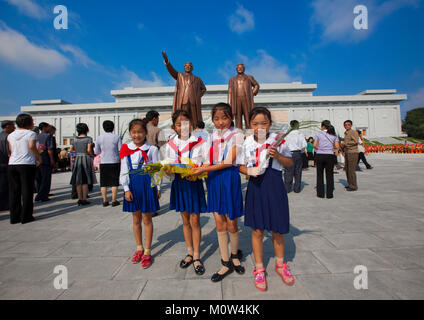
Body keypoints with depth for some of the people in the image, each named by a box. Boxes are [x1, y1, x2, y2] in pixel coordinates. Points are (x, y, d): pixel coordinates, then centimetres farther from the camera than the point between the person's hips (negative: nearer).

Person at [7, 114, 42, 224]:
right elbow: (32, 146, -17)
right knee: (27, 190, 1)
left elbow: (10, 149, 12)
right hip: (27, 164, -5)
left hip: (12, 164, 5)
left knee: (14, 191, 10)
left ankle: (14, 217, 15)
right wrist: (39, 157, -5)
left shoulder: (11, 135, 13)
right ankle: (26, 216, 4)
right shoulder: (31, 134, -4)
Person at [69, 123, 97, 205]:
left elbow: (71, 150, 10)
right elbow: (89, 150, -16)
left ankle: (80, 199, 11)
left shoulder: (75, 139, 9)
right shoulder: (88, 138, -5)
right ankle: (84, 199, 0)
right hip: (86, 159, -4)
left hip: (77, 159, 4)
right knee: (85, 181, -1)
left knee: (78, 181, 8)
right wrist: (92, 155, 2)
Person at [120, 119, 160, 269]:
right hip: (133, 185, 3)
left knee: (146, 219, 6)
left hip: (148, 184, -3)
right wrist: (126, 189, -2)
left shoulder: (152, 149, -4)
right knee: (136, 219, 14)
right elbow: (124, 171, 3)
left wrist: (157, 187, -2)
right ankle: (139, 249, 33)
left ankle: (147, 252, 21)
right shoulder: (126, 149, 2)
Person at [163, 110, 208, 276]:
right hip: (178, 184, 3)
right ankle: (190, 252, 31)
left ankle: (196, 257, 19)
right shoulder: (170, 145, 5)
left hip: (194, 183, -3)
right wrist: (168, 171, -15)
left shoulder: (200, 143, -4)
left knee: (194, 220, 3)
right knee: (185, 221, 14)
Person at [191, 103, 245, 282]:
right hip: (213, 180, 5)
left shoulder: (236, 135, -4)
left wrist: (204, 169, -18)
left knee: (231, 224, 6)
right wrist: (196, 171, -11)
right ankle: (226, 263, 25)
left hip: (230, 179, -4)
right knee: (219, 224, 9)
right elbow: (208, 162, 8)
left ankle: (235, 255, 36)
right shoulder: (212, 137, 12)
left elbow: (229, 162, -14)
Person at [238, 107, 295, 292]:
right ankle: (259, 269, 27)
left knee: (277, 228, 12)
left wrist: (278, 155, -15)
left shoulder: (277, 140, -1)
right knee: (257, 230, 7)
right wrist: (249, 171, -13)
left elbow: (290, 163, 3)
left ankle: (280, 264, 37)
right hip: (255, 186, 0)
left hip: (274, 186, 0)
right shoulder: (247, 142, 1)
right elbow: (241, 166, 8)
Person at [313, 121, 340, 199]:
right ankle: (329, 194, 9)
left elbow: (314, 145, -7)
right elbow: (337, 146, 0)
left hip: (319, 155, -1)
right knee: (329, 175, 7)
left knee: (320, 175, 8)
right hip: (330, 156, 1)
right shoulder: (334, 135, 7)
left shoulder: (318, 134, 0)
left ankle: (320, 193, 11)